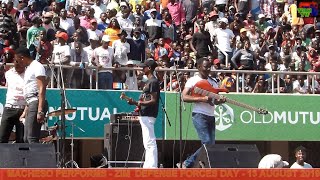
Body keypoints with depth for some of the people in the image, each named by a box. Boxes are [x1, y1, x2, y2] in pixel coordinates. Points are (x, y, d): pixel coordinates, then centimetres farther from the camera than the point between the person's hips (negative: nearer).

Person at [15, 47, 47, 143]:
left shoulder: (37, 67, -8)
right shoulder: (28, 68, 22)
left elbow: (42, 89, -17)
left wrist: (40, 111, -25)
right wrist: (25, 110, 20)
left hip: (36, 103, -10)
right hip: (30, 104, 10)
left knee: (32, 138, -15)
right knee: (26, 139, 9)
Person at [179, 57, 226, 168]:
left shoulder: (213, 82, 18)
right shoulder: (193, 80, -2)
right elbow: (184, 97, -10)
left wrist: (220, 101, -2)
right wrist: (202, 99, -19)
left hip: (211, 116, 7)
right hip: (199, 115, -7)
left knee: (211, 145, 0)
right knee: (207, 143, -16)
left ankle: (187, 164, 7)